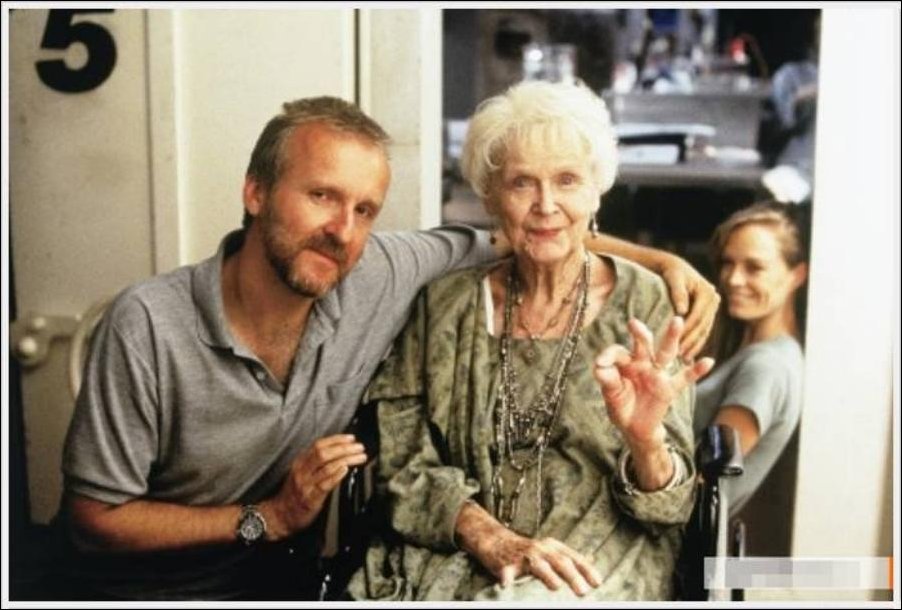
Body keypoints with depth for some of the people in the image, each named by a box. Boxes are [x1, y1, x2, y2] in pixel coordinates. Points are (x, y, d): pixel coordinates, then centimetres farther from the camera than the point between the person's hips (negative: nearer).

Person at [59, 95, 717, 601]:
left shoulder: (378, 275, -12)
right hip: (155, 586, -2)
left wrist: (658, 259, -6)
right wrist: (269, 518, -20)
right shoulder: (150, 325, -22)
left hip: (288, 576, 3)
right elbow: (94, 514, -15)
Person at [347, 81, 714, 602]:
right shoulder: (445, 304, 4)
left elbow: (669, 502, -1)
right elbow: (399, 460, 0)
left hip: (593, 569, -1)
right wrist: (491, 539, -16)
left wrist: (646, 437, -23)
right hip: (451, 558, 2)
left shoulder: (643, 303, 0)